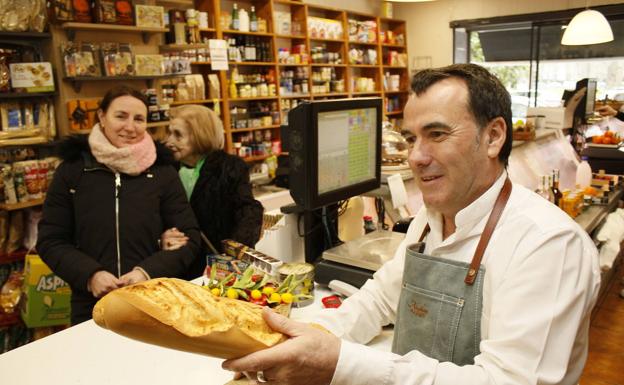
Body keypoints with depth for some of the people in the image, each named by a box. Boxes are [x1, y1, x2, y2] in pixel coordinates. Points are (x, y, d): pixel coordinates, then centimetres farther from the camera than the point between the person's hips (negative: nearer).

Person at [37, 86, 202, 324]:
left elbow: (189, 238, -1)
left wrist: (148, 272, -16)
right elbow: (50, 241, 3)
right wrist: (90, 275, -13)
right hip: (92, 307, 1)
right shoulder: (72, 170, 1)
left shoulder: (162, 171, 0)